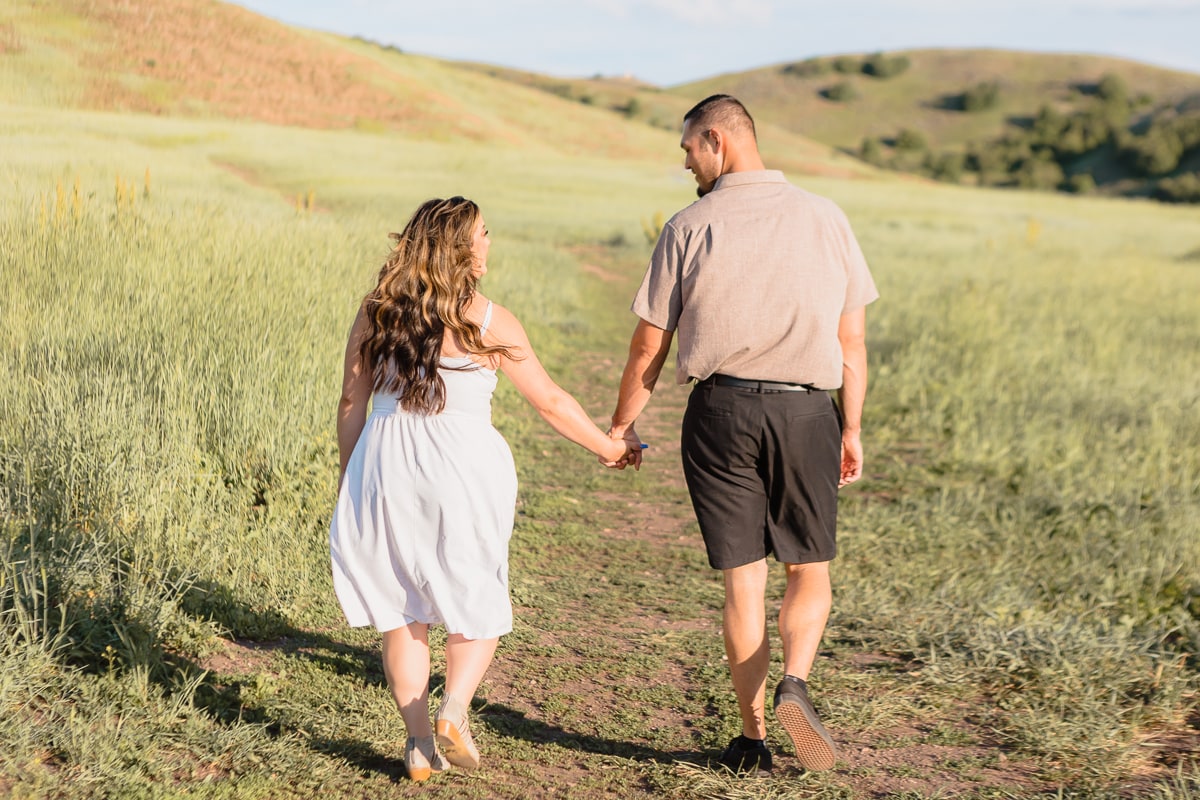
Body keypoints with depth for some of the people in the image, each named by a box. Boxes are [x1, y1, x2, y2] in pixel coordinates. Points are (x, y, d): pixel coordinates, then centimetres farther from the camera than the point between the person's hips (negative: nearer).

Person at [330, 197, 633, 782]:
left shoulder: (375, 314, 2)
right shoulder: (488, 323, -6)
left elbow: (351, 403, 6)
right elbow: (550, 402, 0)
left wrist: (349, 477, 17)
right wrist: (608, 448, 14)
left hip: (384, 475, 3)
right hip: (462, 476, -3)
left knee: (401, 614, 13)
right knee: (477, 606, 15)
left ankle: (419, 739, 11)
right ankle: (454, 709, -6)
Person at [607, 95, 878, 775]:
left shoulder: (690, 226, 0)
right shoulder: (826, 219, 6)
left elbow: (650, 344, 2)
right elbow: (852, 341, 5)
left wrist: (621, 425, 15)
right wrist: (852, 429, 14)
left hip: (721, 410, -1)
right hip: (806, 411, 1)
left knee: (743, 579, 7)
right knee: (810, 572, 14)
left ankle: (754, 738, 12)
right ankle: (795, 684, -11)